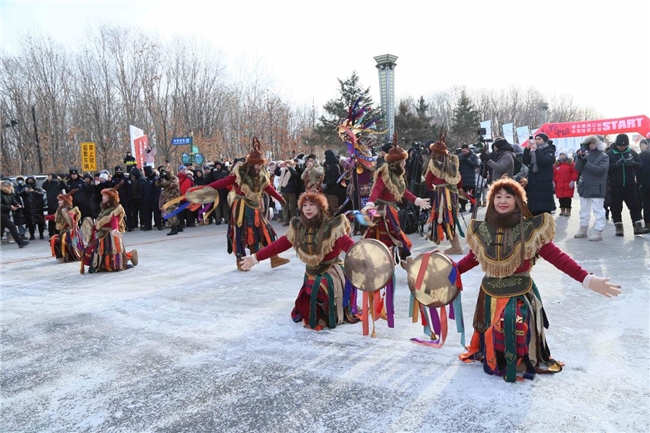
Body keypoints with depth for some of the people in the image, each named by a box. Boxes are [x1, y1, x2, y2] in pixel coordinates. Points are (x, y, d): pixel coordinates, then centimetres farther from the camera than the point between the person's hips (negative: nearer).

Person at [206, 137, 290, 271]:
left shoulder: (262, 175, 4)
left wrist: (280, 198, 26)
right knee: (240, 234, 1)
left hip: (256, 208, 5)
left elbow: (269, 188, 17)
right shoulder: (240, 173, -13)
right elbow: (224, 182, -16)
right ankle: (240, 261, 15)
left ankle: (274, 258, 11)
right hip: (241, 208, -5)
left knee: (265, 231, 4)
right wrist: (207, 187, -25)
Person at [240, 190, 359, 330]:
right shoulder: (298, 227, -3)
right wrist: (256, 257, 0)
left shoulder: (332, 226, -18)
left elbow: (346, 242, -33)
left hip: (331, 274, -5)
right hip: (311, 274, 5)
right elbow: (280, 244, 1)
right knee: (305, 311, 11)